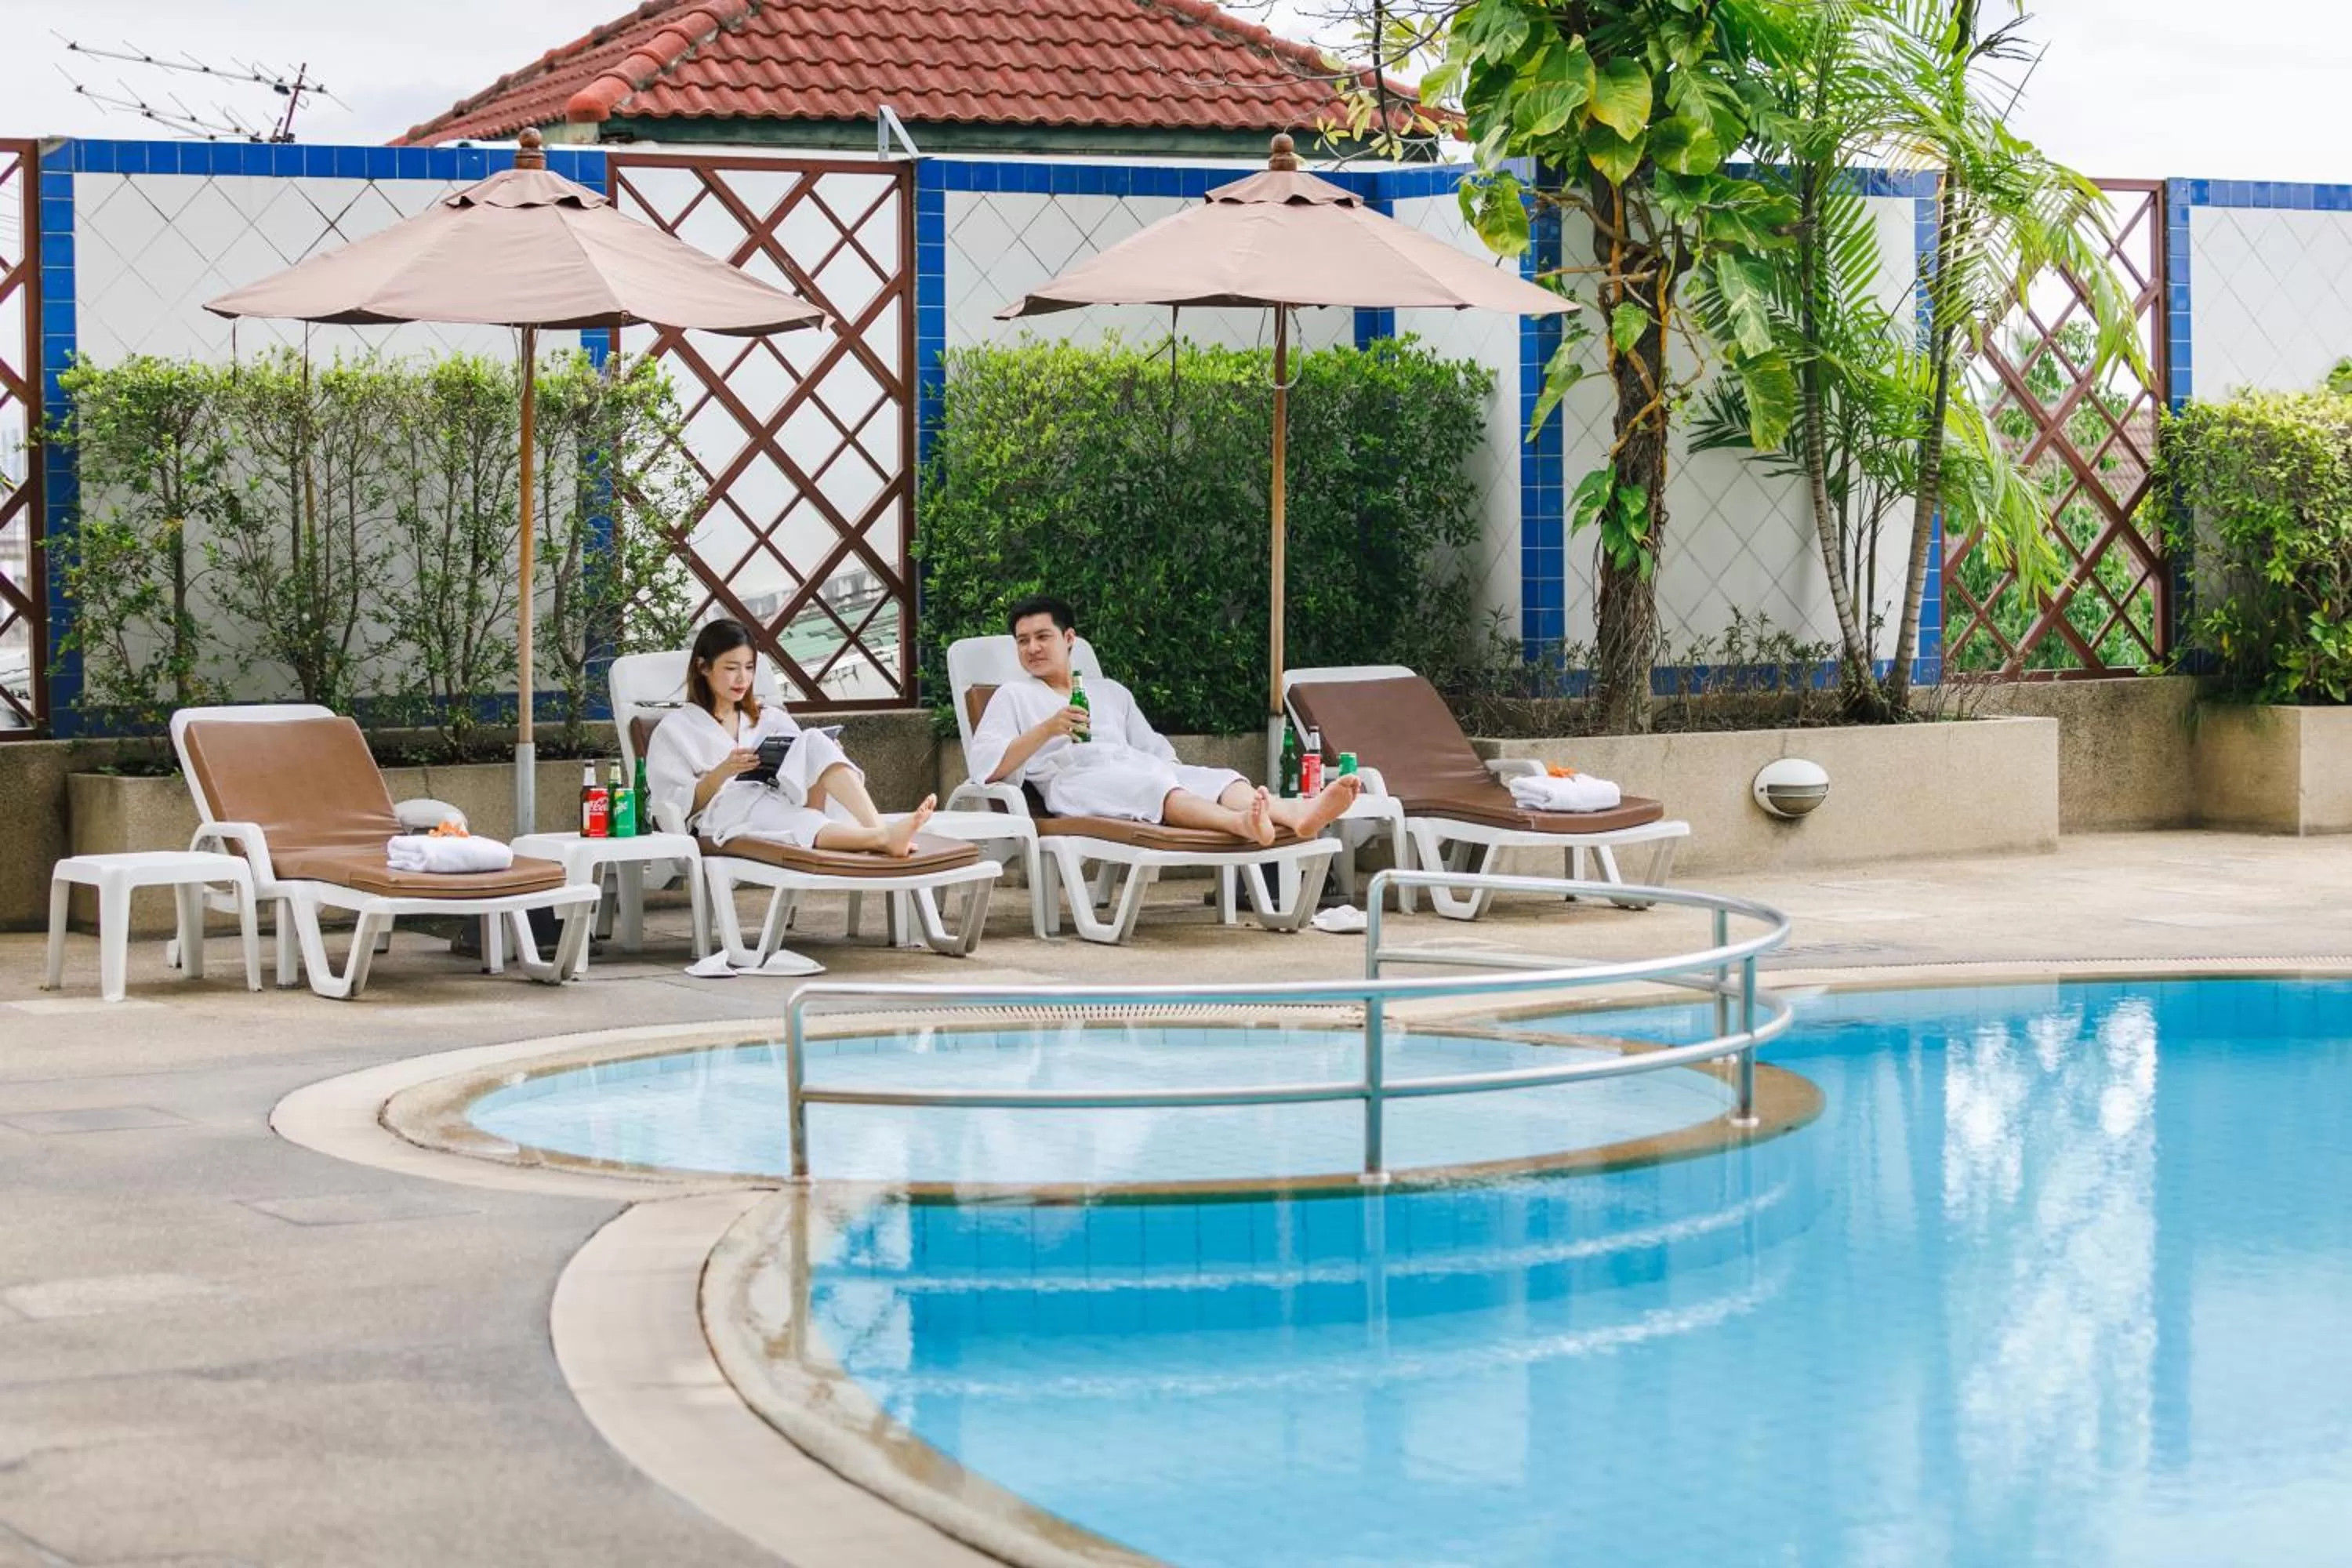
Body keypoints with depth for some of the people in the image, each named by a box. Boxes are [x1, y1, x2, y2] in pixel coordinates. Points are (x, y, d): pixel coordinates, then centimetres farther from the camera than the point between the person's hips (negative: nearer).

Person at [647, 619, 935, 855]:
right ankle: (882, 839, -68)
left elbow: (807, 762, 21)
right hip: (728, 815, -4)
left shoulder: (771, 717, 31)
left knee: (814, 742, -27)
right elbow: (676, 805, 5)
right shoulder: (674, 731, 18)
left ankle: (880, 830, -50)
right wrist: (722, 772, -10)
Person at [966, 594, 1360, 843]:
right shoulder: (1013, 696, 22)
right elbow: (985, 766, 6)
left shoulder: (1111, 693, 35)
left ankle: (1298, 815, -58)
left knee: (1218, 780, -28)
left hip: (1142, 769, 5)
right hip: (1076, 781, -5)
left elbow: (1157, 751, 26)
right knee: (1149, 785, -39)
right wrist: (1047, 729, -7)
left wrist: (1171, 768, 2)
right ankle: (1240, 824, -69)